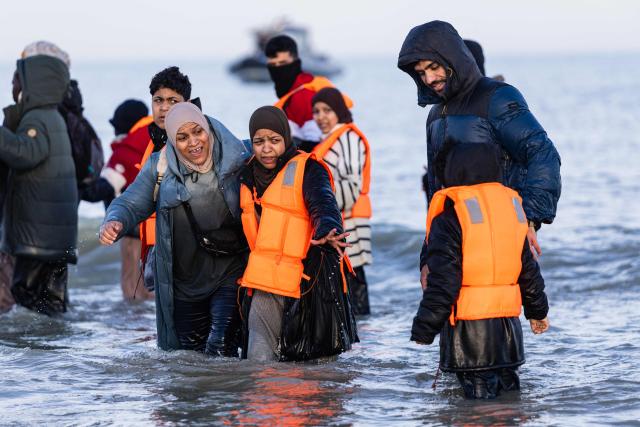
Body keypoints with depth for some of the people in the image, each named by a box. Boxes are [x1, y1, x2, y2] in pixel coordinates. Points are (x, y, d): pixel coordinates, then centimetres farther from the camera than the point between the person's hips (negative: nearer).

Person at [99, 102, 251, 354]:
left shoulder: (237, 159, -9)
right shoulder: (160, 167, -3)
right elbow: (131, 204, 1)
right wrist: (114, 223, -21)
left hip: (231, 274, -3)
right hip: (184, 282, 3)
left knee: (220, 352, -19)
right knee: (187, 351, 16)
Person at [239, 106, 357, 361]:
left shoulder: (306, 169, -2)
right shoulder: (249, 176, 17)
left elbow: (323, 204, -21)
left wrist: (327, 232, -41)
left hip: (304, 280, -5)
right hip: (265, 282, 5)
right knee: (259, 360, -8)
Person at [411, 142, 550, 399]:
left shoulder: (450, 218, -10)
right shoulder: (511, 205, 11)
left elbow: (443, 281, -14)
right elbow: (528, 271, 19)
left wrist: (424, 329, -8)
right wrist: (537, 311, 31)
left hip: (469, 329, -6)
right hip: (507, 326, 6)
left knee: (480, 397, -5)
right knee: (508, 389, 17)